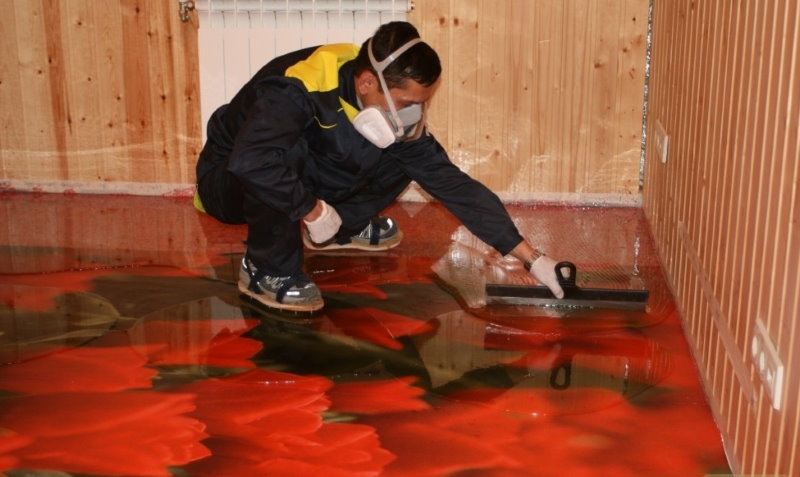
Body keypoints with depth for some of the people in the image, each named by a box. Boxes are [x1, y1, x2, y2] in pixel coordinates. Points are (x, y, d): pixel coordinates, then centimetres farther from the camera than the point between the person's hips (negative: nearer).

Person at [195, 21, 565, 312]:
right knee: (287, 147, -39)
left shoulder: (398, 115, -16)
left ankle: (341, 229, 11)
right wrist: (312, 210, -36)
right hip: (230, 180, -5)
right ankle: (265, 269, -17)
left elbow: (452, 182, -14)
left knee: (403, 158, -11)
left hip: (300, 174, 6)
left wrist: (530, 258, -17)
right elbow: (250, 161, -49)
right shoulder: (297, 87, -36)